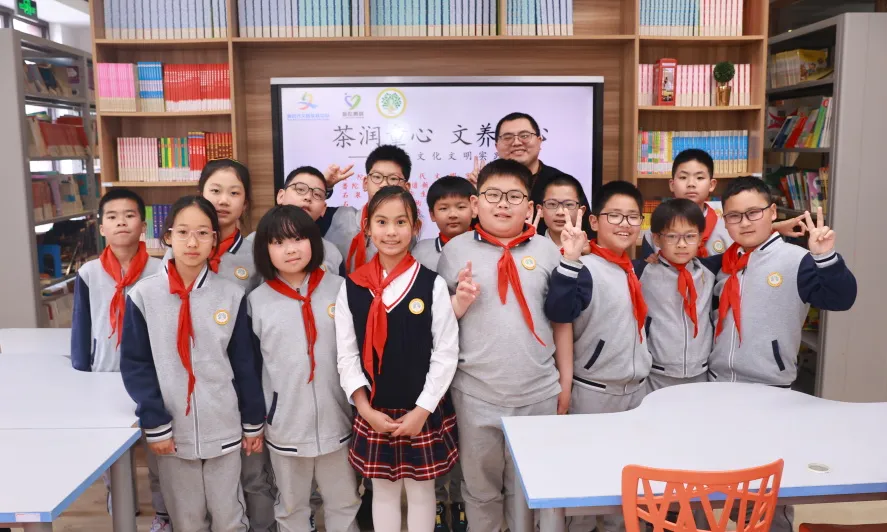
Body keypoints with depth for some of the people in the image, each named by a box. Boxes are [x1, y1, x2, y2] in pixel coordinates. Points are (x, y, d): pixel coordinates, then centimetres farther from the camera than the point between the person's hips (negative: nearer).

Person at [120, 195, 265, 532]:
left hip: (223, 429, 0)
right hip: (172, 432, 0)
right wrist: (155, 425, -9)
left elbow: (244, 365, 2)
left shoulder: (231, 296, -3)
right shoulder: (143, 296, -6)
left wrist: (254, 423, 5)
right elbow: (135, 365, -4)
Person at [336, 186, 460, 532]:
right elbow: (346, 356, -1)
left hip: (424, 412, -1)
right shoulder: (352, 287, -3)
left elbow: (446, 353, -8)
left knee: (421, 490, 13)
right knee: (383, 490, 16)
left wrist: (422, 410, -12)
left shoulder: (432, 285, -8)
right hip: (374, 414, 2)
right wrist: (366, 409, -9)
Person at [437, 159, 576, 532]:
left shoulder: (546, 250, 1)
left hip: (539, 393, 1)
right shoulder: (457, 249, -1)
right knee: (480, 488, 16)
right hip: (476, 394, 0)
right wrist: (461, 301, -16)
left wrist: (565, 381, 6)